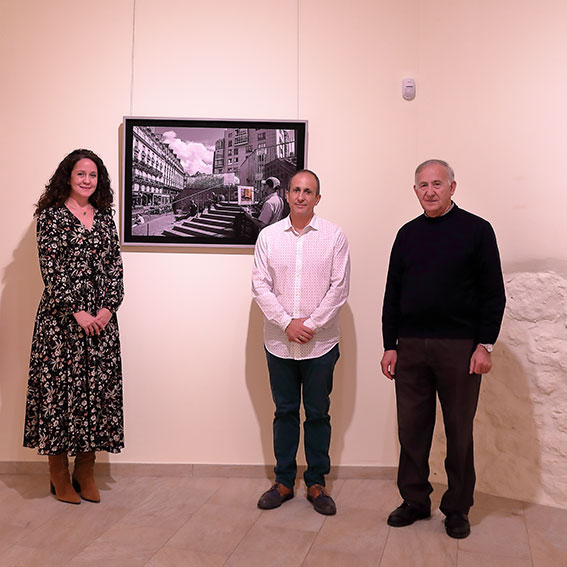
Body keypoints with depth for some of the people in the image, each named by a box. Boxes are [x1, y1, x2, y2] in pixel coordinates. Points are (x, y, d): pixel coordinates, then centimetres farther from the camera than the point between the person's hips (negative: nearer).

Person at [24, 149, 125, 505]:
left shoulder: (104, 216, 12)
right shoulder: (52, 215, -1)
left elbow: (115, 265, 7)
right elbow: (50, 268, -8)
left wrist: (109, 307, -5)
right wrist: (77, 311, -14)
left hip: (101, 316, 4)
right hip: (61, 316, -4)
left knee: (97, 386, 6)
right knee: (60, 385, 1)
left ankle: (85, 471, 21)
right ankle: (59, 475, 17)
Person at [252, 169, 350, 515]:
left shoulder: (334, 236, -1)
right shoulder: (269, 236, 4)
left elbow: (339, 288, -5)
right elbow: (260, 286, 0)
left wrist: (310, 325, -11)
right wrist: (286, 323, -11)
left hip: (320, 343, -1)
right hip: (279, 342, 2)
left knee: (318, 414, 9)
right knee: (285, 412, 12)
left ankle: (317, 483, 24)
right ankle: (284, 481, 26)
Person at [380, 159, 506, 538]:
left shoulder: (476, 230, 1)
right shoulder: (408, 234, 11)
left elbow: (494, 294, -1)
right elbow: (393, 293, 11)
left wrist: (485, 344, -8)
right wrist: (390, 345, 6)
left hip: (460, 348, -3)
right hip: (410, 347, 3)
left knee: (460, 432, 8)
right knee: (412, 429, 9)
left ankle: (458, 509, 24)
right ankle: (415, 500, 26)